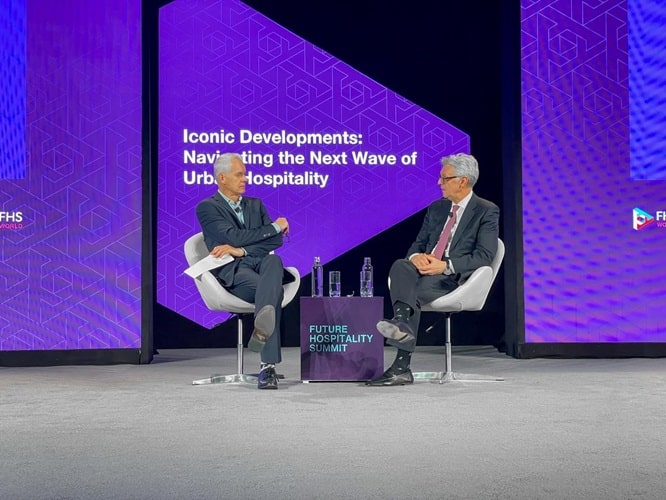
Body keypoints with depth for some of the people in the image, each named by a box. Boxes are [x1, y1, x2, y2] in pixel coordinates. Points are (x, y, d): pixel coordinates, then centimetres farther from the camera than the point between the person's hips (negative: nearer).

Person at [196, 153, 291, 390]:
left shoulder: (255, 205, 25)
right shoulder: (207, 208, 8)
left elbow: (276, 240, 9)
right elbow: (234, 236, -9)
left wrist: (240, 250, -9)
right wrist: (275, 226, 0)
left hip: (261, 263, 4)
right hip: (232, 272, -3)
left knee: (274, 260, -37)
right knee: (275, 290, -36)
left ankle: (262, 324, -60)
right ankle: (268, 365, -44)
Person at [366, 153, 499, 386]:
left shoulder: (487, 211, 2)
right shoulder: (437, 208, 21)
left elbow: (484, 256, -9)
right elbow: (417, 244, 20)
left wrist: (445, 265, -22)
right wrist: (416, 256, -7)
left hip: (457, 278, -5)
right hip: (426, 270, 5)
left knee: (422, 287, -35)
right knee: (400, 266, -28)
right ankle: (402, 323, -48)